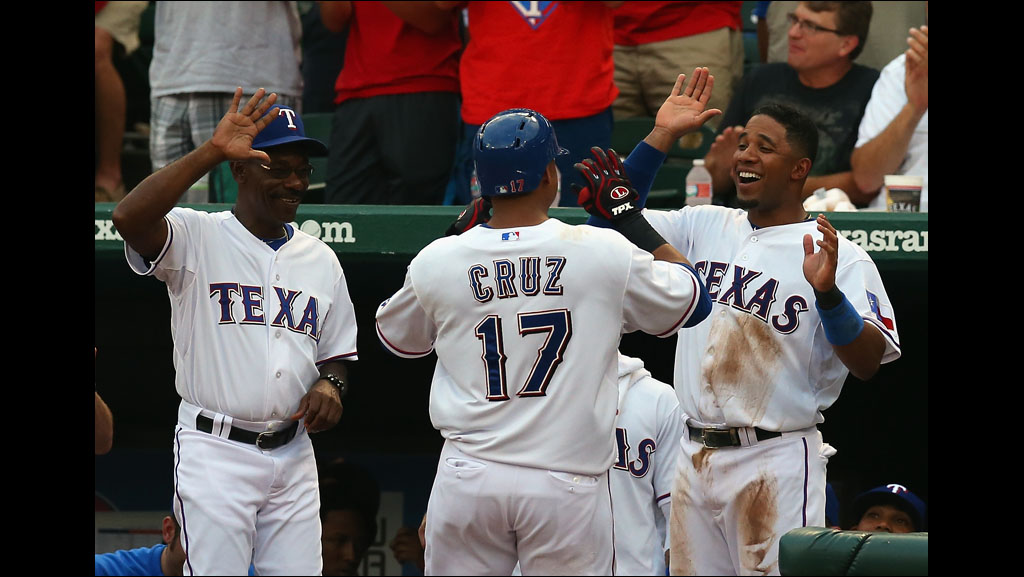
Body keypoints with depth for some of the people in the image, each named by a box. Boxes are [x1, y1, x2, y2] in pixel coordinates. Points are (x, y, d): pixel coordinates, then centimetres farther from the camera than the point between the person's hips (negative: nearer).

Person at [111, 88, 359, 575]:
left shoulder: (321, 260, 15)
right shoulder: (196, 238, -3)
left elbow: (337, 353, 22)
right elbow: (128, 217, -24)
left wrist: (331, 384, -2)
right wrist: (211, 152, -26)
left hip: (293, 456, 5)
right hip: (214, 451, -5)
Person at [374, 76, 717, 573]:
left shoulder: (437, 261, 1)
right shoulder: (604, 254, -5)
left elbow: (395, 337, 22)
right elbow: (692, 298, 11)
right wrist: (627, 210, 16)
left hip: (468, 477, 2)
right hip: (567, 485, -2)